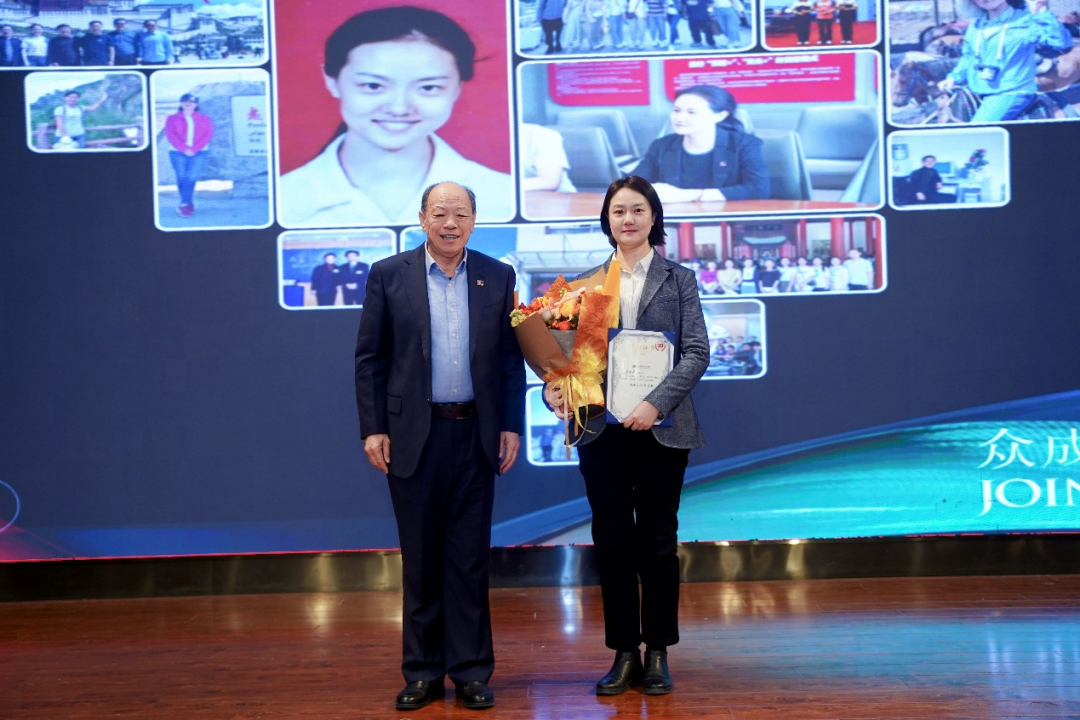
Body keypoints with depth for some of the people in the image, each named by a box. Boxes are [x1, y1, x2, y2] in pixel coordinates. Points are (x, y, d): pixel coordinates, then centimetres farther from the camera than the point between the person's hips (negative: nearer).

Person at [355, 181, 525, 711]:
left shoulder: (498, 277, 6)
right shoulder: (389, 275, 2)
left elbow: (511, 359, 7)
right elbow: (369, 358, 2)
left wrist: (511, 426, 1)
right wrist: (372, 428, -4)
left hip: (475, 434, 1)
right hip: (413, 435, -1)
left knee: (470, 558, 6)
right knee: (420, 558, 8)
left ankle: (471, 670, 17)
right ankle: (422, 672, 19)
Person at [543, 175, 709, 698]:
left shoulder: (679, 280, 5)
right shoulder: (585, 284, 9)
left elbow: (696, 352, -3)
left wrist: (656, 403, -16)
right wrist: (553, 387, -13)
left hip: (660, 430, -1)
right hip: (600, 430, 2)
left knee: (658, 542, 6)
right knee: (612, 542, 6)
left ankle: (658, 654, 19)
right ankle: (623, 654, 18)